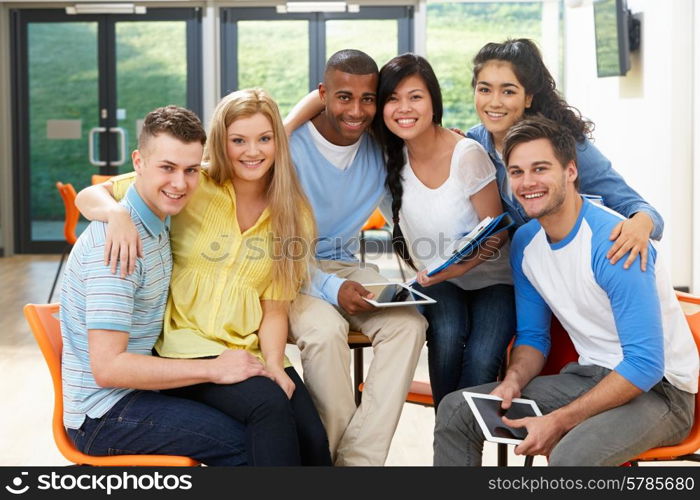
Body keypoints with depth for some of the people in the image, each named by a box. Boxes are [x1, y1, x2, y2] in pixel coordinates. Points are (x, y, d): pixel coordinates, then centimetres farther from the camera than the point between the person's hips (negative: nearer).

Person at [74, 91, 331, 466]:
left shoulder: (292, 215, 9)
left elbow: (274, 309, 8)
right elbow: (89, 197, -1)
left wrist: (273, 363, -10)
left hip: (251, 352, 3)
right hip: (187, 348, -3)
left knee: (313, 441, -22)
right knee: (269, 407, -31)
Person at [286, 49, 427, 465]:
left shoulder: (381, 147, 0)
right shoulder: (292, 146, -15)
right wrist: (330, 288, -28)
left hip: (348, 265, 5)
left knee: (409, 322, -24)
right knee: (326, 329, -35)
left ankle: (359, 457, -20)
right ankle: (336, 452, -14)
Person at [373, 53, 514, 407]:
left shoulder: (468, 155, -18)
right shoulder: (391, 155, -5)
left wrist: (465, 264, -30)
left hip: (489, 279, -3)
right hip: (435, 283, 3)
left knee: (481, 359, -31)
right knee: (447, 331, -32)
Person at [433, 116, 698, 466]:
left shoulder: (613, 243, -22)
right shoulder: (525, 242, 2)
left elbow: (645, 365, -24)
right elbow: (533, 334, 13)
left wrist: (558, 422, -24)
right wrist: (513, 380, -10)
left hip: (659, 388, -7)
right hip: (590, 376, 7)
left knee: (571, 455, -37)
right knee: (455, 411, -3)